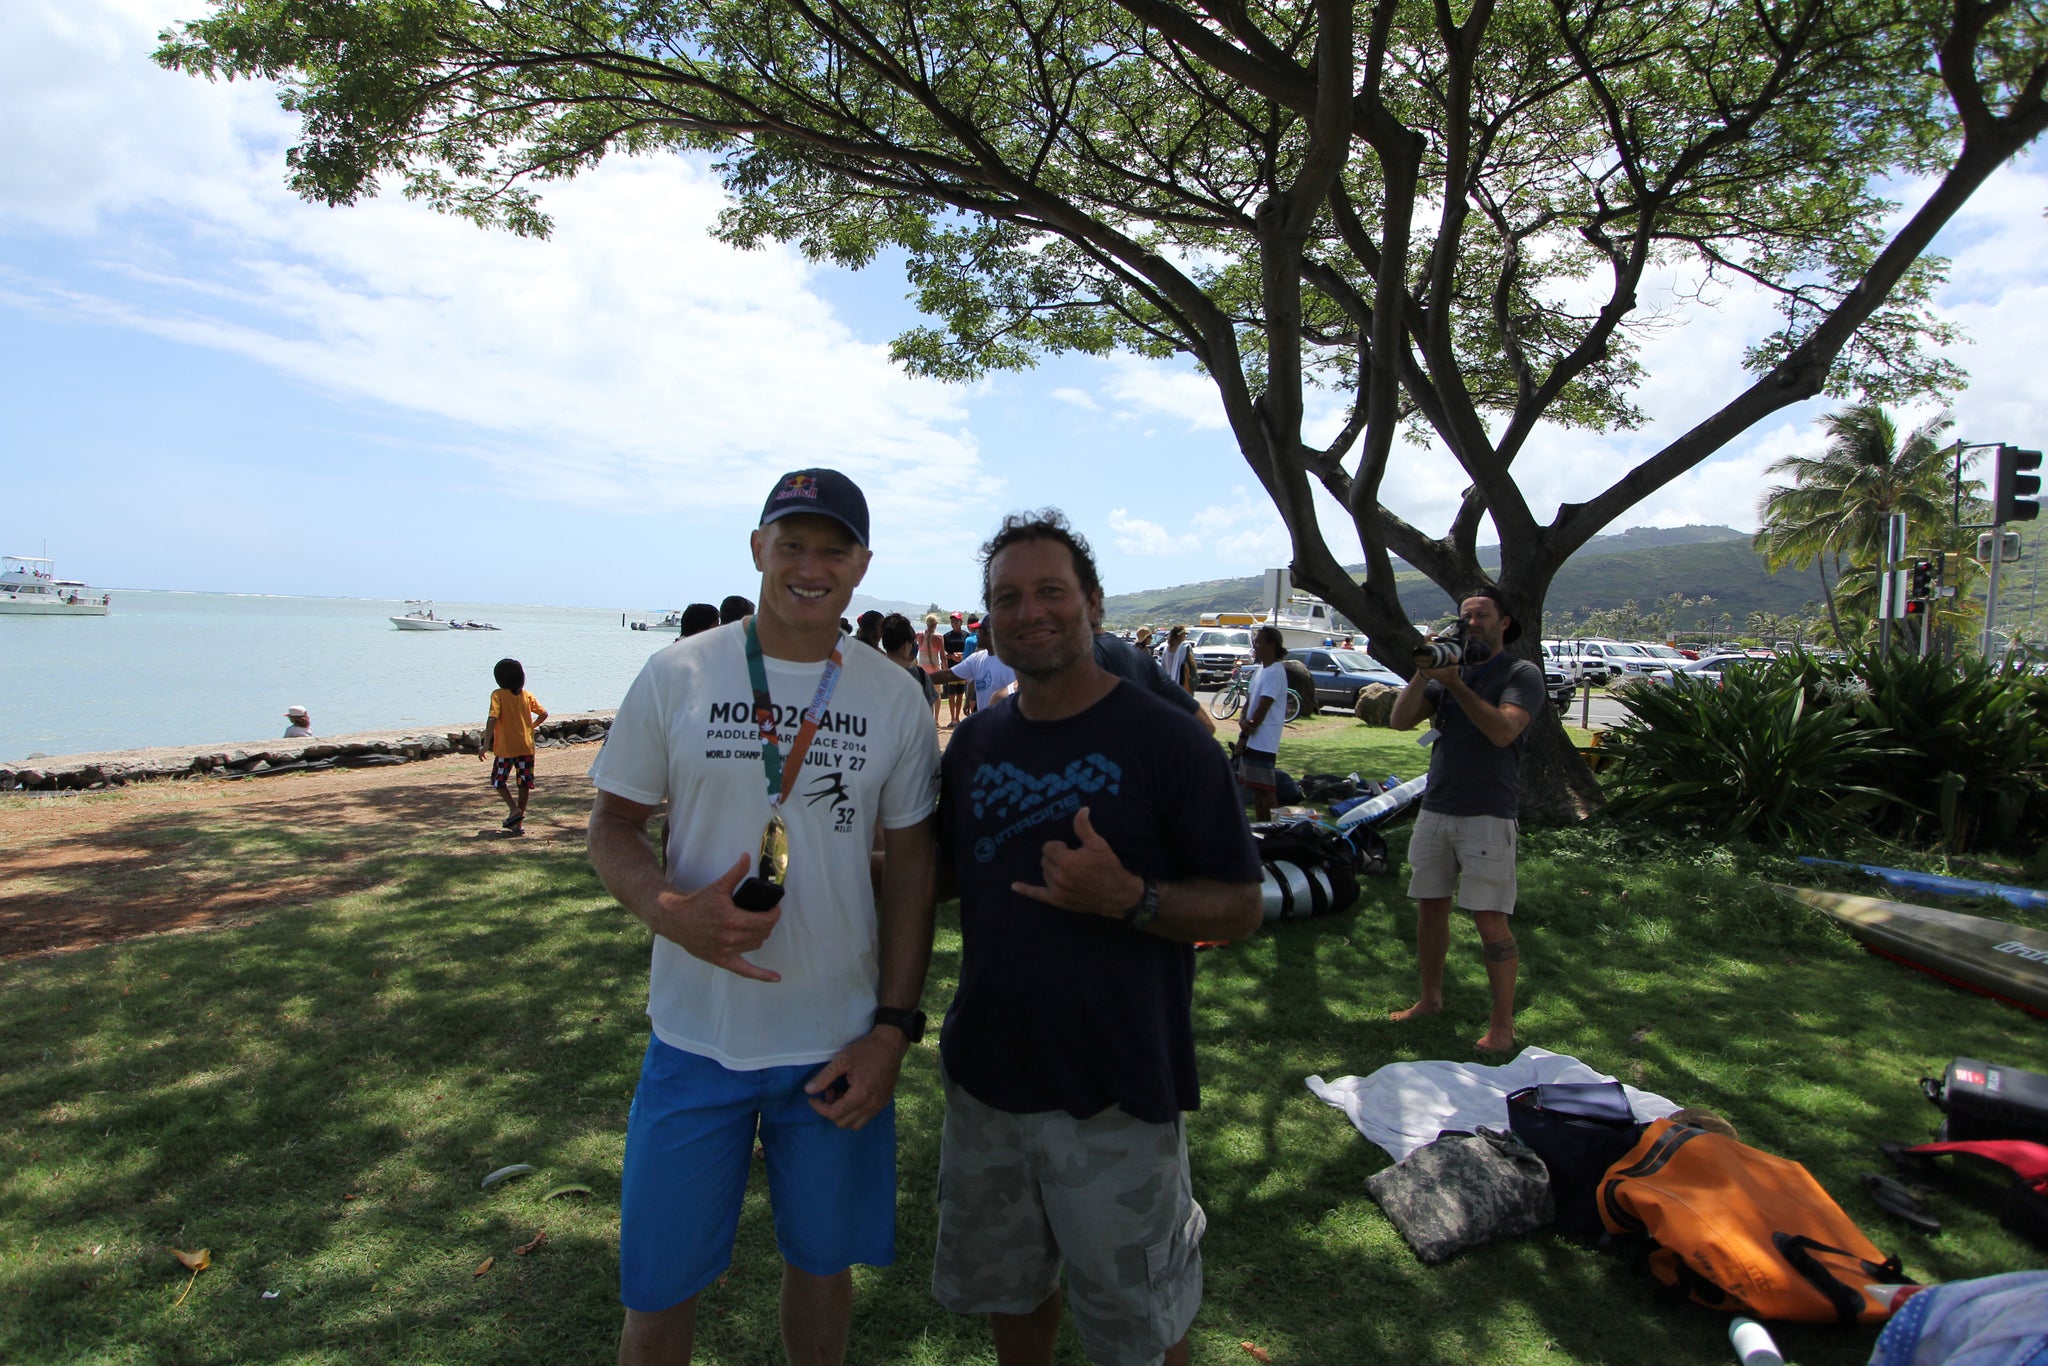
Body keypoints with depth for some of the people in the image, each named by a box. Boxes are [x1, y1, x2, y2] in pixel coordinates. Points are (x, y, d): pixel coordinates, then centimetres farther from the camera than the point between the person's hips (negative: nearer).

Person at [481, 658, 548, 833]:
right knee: (524, 784, 8)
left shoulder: (498, 695, -8)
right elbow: (543, 714, 6)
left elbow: (492, 719, -19)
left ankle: (514, 809, -2)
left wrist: (486, 744, -18)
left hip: (505, 747, -3)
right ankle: (519, 822, 10)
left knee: (499, 781, 16)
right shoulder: (527, 695, 4)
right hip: (526, 746, 3)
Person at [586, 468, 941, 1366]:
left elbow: (910, 862, 1)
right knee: (659, 1288, 13)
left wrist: (894, 1027, -4)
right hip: (696, 1037, 0)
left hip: (842, 1045, 1)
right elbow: (611, 826, 0)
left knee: (823, 1259, 18)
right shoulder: (677, 675, -5)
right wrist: (670, 911, -21)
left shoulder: (893, 697, -2)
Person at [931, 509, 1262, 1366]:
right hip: (987, 1074, 5)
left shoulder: (1166, 741, -13)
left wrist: (1128, 898, -29)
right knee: (1004, 1285, 25)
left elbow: (1240, 908, -12)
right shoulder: (975, 744, 3)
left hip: (1116, 1093, -5)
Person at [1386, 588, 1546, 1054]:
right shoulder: (1448, 669, 12)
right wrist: (1423, 673, -10)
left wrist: (1455, 683, -19)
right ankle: (1430, 999, 27)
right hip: (1435, 809, 5)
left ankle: (1503, 1022, 8)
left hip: (1487, 814, -5)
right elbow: (1400, 720, 2)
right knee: (1430, 907, 11)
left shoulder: (1521, 674, -2)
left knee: (1490, 920, -4)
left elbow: (1503, 730, -20)